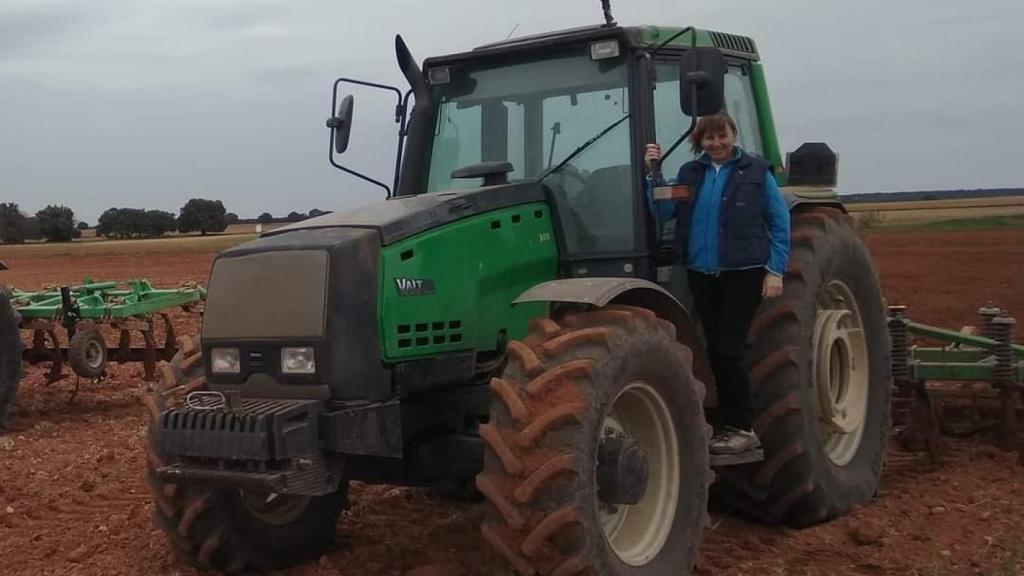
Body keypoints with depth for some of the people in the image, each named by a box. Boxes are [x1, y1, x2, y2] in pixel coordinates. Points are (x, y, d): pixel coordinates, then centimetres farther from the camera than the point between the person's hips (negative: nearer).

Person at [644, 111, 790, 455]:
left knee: (728, 350, -10)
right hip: (702, 273, 4)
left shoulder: (756, 171, -1)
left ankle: (743, 429, 1)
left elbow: (779, 223, -1)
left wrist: (776, 269, -8)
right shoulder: (689, 174, 10)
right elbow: (663, 213, 1)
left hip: (743, 272, -4)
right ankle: (729, 425, 19)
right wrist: (653, 174, -11)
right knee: (715, 351, 8)